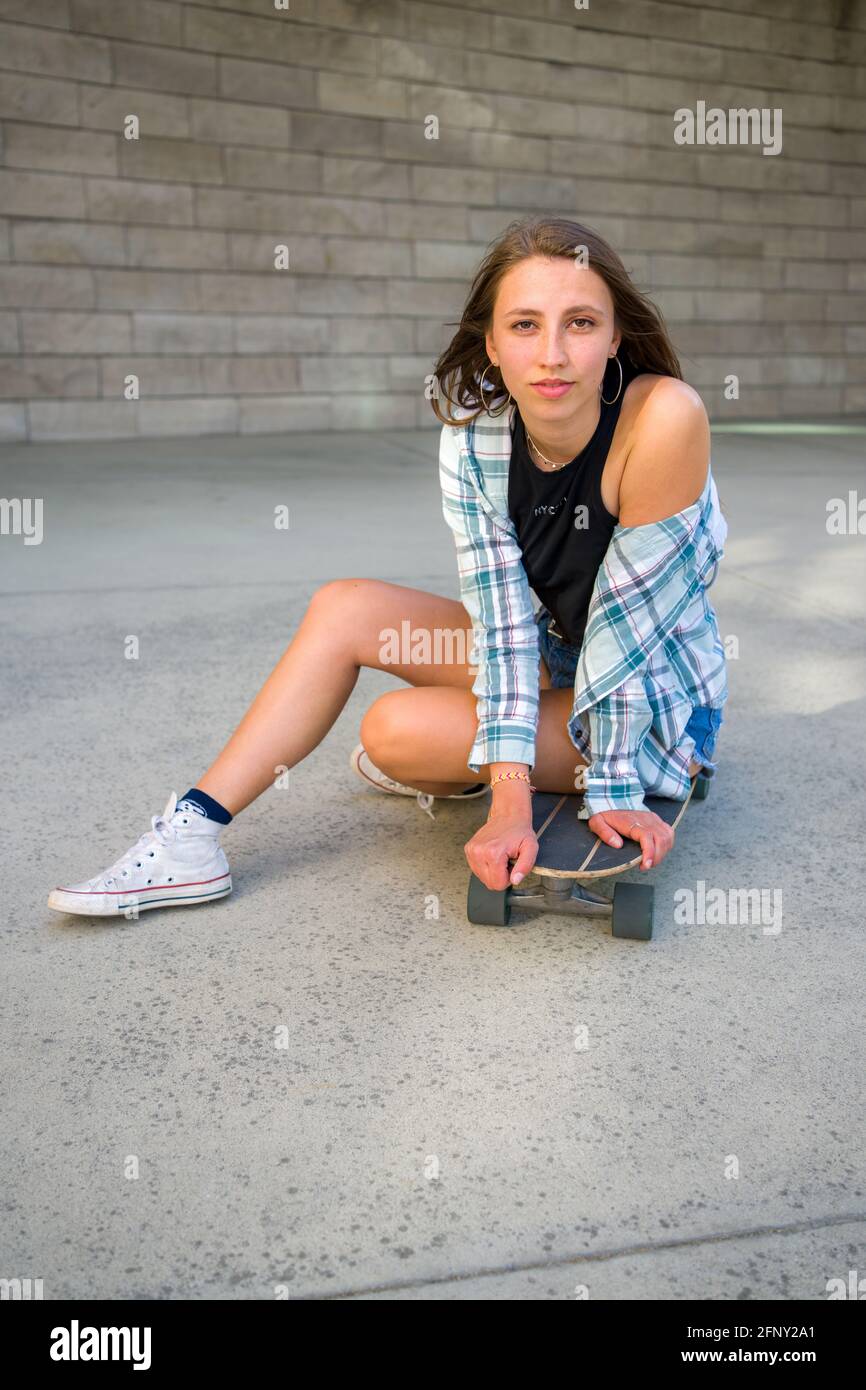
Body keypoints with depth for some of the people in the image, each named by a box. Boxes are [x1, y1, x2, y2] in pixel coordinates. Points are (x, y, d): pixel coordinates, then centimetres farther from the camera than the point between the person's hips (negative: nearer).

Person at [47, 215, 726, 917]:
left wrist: (612, 790, -23)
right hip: (557, 658, 5)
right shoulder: (472, 444, -15)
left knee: (398, 729, -23)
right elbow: (505, 619, -20)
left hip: (658, 703, -5)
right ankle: (193, 836, -3)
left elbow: (625, 617, -27)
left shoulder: (663, 418, -30)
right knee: (342, 608, -8)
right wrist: (511, 800, -29)